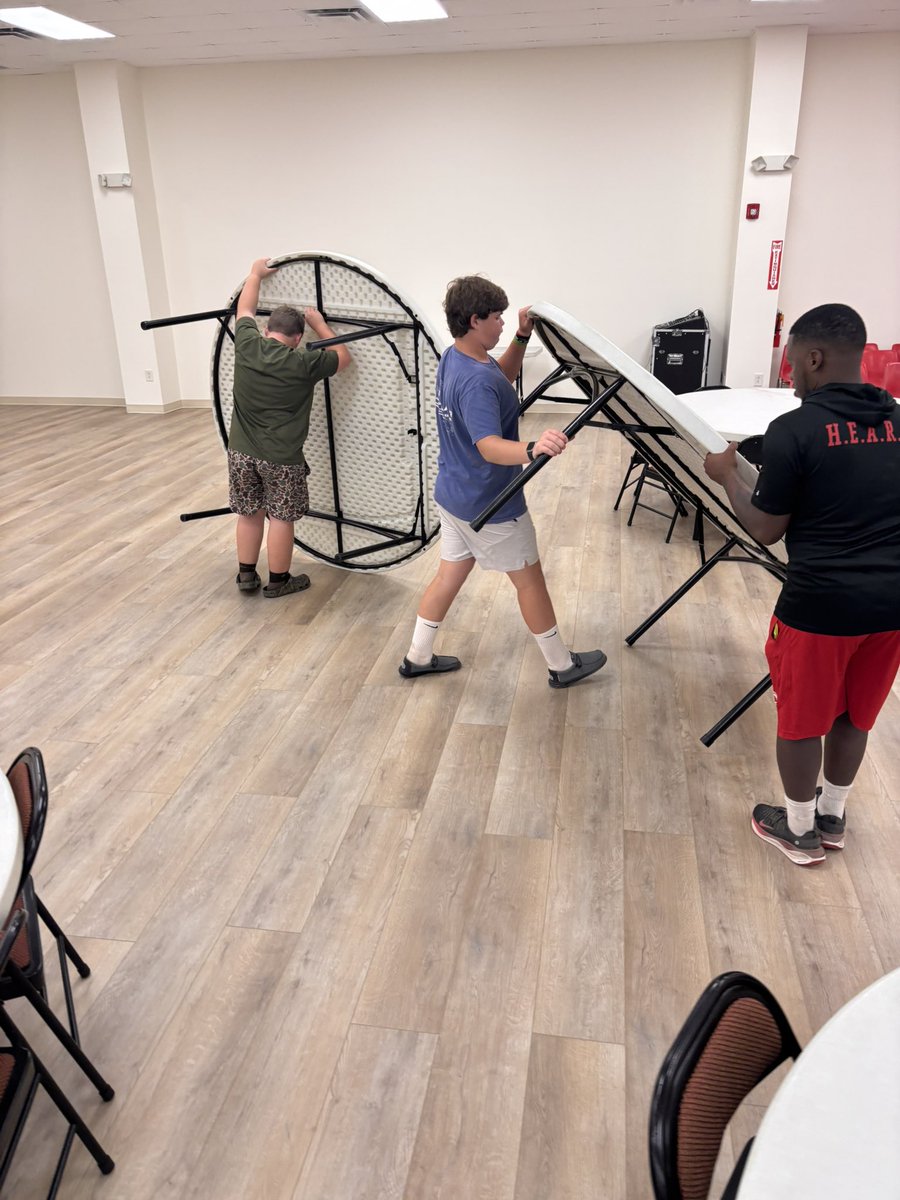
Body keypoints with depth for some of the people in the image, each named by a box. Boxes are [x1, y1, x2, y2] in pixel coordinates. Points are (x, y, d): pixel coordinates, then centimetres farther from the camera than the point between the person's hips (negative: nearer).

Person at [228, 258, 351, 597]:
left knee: (249, 514, 17)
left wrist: (256, 273, 30)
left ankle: (246, 576, 27)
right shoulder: (302, 364, -14)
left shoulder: (246, 345, -5)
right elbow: (344, 357, 4)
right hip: (281, 458, -4)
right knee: (281, 519, 8)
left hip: (241, 451, 5)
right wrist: (319, 325, 14)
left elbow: (245, 308, 17)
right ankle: (278, 581, 19)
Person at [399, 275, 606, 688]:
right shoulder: (476, 383, -30)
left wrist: (522, 337, 2)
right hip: (489, 505, -9)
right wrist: (532, 449, -60)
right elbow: (489, 447, -41)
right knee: (529, 579, 7)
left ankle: (418, 657, 29)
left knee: (450, 575, 20)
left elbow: (503, 375, 17)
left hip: (453, 495, 9)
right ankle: (562, 666, 23)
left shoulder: (453, 358, 1)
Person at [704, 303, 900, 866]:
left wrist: (729, 477, 6)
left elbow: (766, 530, -9)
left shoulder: (794, 429, -15)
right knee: (855, 715, 23)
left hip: (822, 603, -6)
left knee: (801, 718, 15)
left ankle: (800, 830, 33)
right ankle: (831, 818, 42)